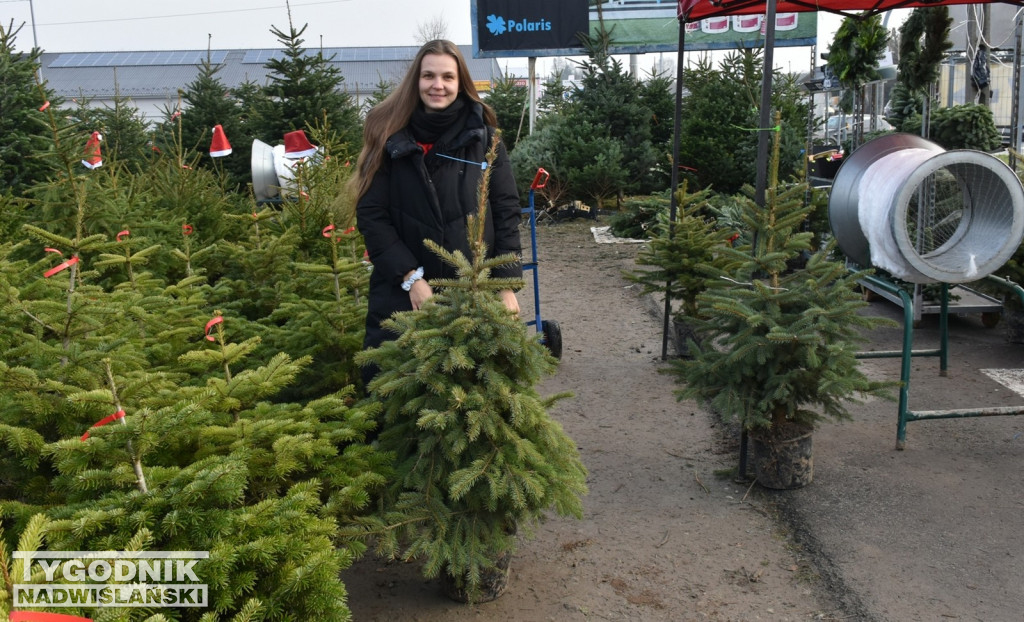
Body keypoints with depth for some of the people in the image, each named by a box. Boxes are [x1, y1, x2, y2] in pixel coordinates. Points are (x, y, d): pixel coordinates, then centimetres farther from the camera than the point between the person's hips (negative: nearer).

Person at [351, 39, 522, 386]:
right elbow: (370, 216, -3)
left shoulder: (482, 135, 2)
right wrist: (410, 277, -12)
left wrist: (507, 285, -6)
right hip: (403, 292, 0)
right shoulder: (389, 135, 0)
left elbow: (506, 211, 1)